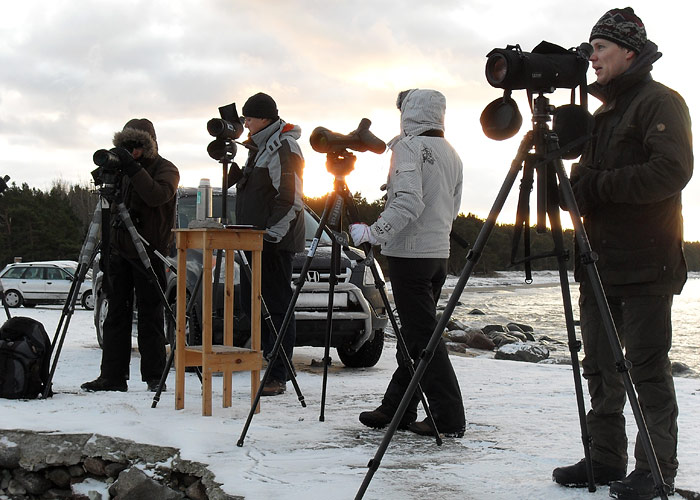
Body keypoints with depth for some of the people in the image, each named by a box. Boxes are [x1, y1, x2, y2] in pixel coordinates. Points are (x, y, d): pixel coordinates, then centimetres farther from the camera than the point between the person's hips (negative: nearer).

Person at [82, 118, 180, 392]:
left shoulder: (165, 169, -2)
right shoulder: (122, 169, 16)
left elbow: (157, 195, -22)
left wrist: (132, 167, -24)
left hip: (148, 251, -6)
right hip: (119, 250, 6)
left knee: (150, 316, -2)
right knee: (116, 314, 4)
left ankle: (155, 377, 4)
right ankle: (112, 375, 7)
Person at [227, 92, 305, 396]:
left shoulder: (284, 148, -11)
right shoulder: (259, 146, 19)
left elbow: (291, 199, -18)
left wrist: (271, 233, -21)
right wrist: (232, 169, 9)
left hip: (275, 242, -10)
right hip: (256, 240, 10)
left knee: (277, 306, -8)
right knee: (253, 303, 11)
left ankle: (278, 376, -6)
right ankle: (265, 366, 18)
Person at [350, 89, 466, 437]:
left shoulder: (408, 146, -11)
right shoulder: (451, 154, 13)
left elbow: (408, 202, -22)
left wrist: (372, 233, -19)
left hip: (410, 252, -8)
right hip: (440, 252, 8)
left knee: (423, 336, -6)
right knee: (414, 333, 13)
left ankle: (448, 416, -6)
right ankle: (396, 408, 20)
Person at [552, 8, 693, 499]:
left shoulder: (660, 102, -5)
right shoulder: (604, 112, 21)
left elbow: (672, 171, -19)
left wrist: (597, 184, -16)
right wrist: (572, 187, 2)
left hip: (646, 264, -8)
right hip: (601, 263, 9)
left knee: (648, 368, -4)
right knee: (600, 366, 10)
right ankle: (605, 460, 18)